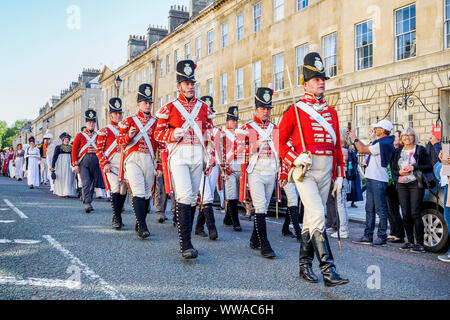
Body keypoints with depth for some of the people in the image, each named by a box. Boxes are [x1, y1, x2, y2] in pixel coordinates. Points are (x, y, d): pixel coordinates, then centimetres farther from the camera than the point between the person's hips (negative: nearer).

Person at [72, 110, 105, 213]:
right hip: (83, 162, -2)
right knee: (85, 183, -14)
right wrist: (75, 165, -3)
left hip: (95, 161, 2)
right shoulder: (80, 135, 7)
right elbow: (74, 150, 4)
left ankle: (89, 202, 22)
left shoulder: (99, 136, 12)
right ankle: (87, 204, -18)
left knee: (93, 184, 8)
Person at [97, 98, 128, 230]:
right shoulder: (104, 131, 6)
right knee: (115, 188, -18)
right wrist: (105, 164, -11)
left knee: (123, 189, 4)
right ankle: (116, 219, -16)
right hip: (110, 163, -4)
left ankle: (117, 217, 19)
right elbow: (99, 150, 0)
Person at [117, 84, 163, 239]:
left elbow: (160, 146, 11)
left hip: (150, 161, 3)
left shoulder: (156, 122, 11)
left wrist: (159, 166, 6)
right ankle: (143, 228, -17)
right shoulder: (129, 121, 8)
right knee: (138, 193, -14)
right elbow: (119, 140, 7)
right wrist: (129, 136, -15)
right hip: (133, 159, -3)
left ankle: (139, 225, 22)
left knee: (147, 194, 7)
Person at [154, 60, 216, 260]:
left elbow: (209, 136, 14)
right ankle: (186, 245, -14)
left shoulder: (204, 108, 13)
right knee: (184, 197, -14)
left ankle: (186, 238, 20)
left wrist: (210, 160, 9)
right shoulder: (169, 108, 3)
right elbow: (158, 133, 6)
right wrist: (172, 135, -14)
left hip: (198, 157, 4)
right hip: (178, 156, -4)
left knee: (193, 197, 8)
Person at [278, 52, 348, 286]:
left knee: (311, 217, 12)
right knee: (317, 217, -15)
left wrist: (339, 175, 11)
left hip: (326, 171, 6)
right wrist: (295, 158, -16)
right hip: (304, 170, -5)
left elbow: (337, 146, 15)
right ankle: (327, 269, -13)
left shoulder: (331, 112, 13)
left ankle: (305, 265, 22)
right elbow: (280, 141, 1)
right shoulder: (294, 111, -2)